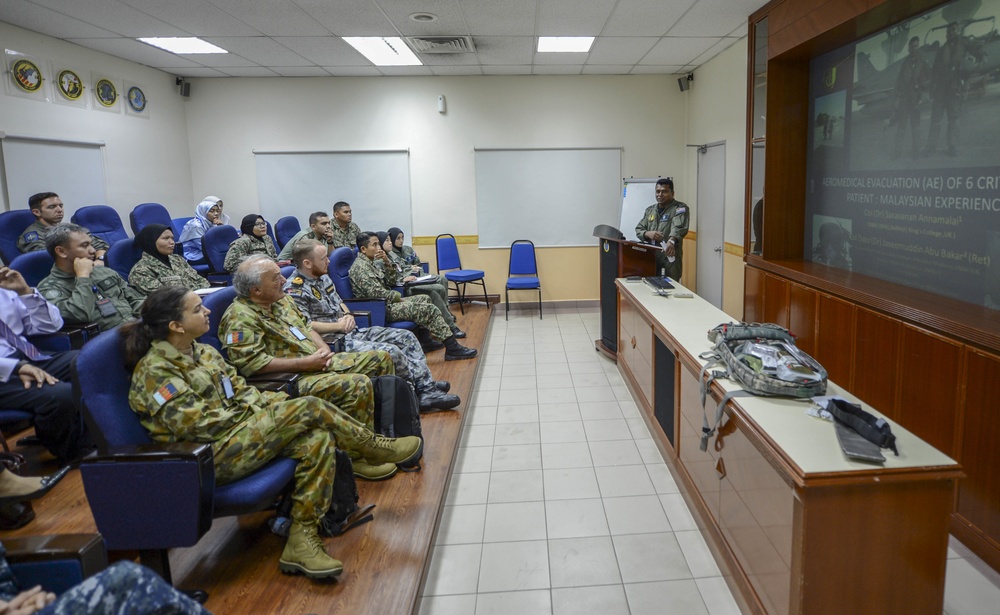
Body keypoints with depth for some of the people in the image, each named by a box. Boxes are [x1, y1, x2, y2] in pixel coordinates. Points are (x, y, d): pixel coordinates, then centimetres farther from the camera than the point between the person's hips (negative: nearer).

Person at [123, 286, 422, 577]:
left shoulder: (202, 352, 15)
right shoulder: (154, 371, -12)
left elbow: (241, 389, 17)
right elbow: (198, 424, -17)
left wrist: (267, 402, -3)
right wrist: (252, 413, -9)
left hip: (236, 431, 9)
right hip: (212, 457, -9)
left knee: (318, 439, -18)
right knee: (308, 408, -22)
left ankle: (302, 540, -17)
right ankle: (375, 447, 1)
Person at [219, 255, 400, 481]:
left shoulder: (282, 300, 12)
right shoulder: (241, 318, -16)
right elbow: (252, 364, -24)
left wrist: (323, 348, 0)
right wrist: (306, 363, -21)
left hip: (318, 362, 10)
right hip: (290, 380, -10)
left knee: (381, 359, 5)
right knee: (358, 385, -30)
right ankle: (358, 457, -14)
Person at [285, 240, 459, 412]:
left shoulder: (322, 277, 13)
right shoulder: (295, 290, -15)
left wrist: (348, 315, 2)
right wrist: (339, 326, -16)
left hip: (351, 332, 10)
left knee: (406, 337, 2)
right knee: (391, 352, -24)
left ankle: (427, 387, -4)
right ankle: (424, 392, -3)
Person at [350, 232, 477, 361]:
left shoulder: (369, 263, 16)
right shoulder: (360, 266, -16)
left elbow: (391, 282, 17)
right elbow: (376, 293, -24)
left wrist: (387, 262, 2)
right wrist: (399, 297, -10)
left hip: (387, 302, 11)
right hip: (382, 309, -11)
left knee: (424, 299, 17)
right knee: (429, 309, -14)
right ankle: (452, 348, -12)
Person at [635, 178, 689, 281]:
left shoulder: (680, 208, -2)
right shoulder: (650, 210, 17)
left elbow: (678, 228, -20)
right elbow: (638, 229, 16)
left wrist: (671, 241, -40)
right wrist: (647, 234, -7)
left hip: (669, 256, -5)